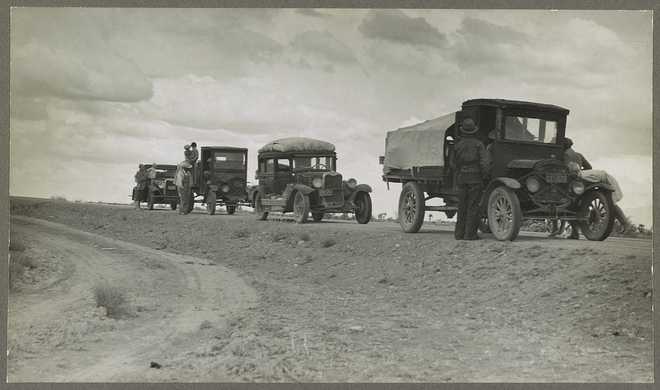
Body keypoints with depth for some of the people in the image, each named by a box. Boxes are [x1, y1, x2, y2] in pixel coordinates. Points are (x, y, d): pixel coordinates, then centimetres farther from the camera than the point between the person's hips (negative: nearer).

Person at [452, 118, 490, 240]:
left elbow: (454, 163, 8)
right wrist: (484, 176, 0)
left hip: (461, 178, 3)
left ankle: (459, 233, 11)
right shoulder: (478, 144, -5)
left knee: (462, 206, 10)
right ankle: (470, 234, -3)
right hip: (475, 178, -3)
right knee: (473, 206, -1)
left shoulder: (458, 145, 4)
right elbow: (484, 162, -12)